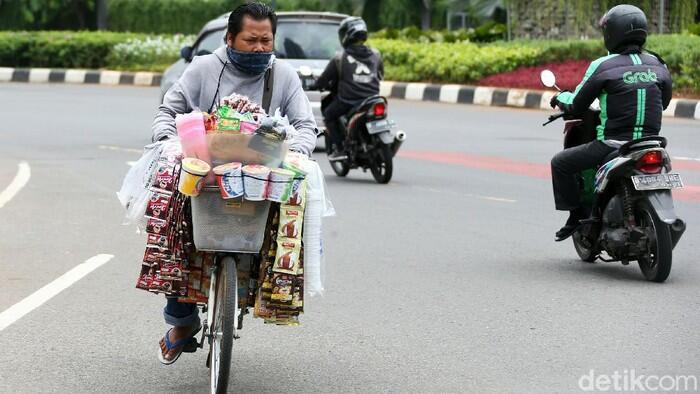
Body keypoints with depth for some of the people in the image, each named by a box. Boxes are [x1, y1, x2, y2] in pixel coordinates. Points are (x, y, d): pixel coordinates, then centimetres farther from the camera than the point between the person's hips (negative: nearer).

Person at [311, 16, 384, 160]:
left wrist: (315, 86, 23)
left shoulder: (340, 58, -6)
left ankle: (339, 148, 7)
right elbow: (380, 75, 20)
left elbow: (325, 78, 2)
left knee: (328, 115, 18)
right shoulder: (375, 55, 5)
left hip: (348, 102, -4)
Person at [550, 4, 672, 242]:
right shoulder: (658, 66, 6)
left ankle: (576, 214, 11)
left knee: (560, 163, 12)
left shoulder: (603, 66, -7)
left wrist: (561, 98, 22)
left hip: (612, 145, -5)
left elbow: (576, 106, -1)